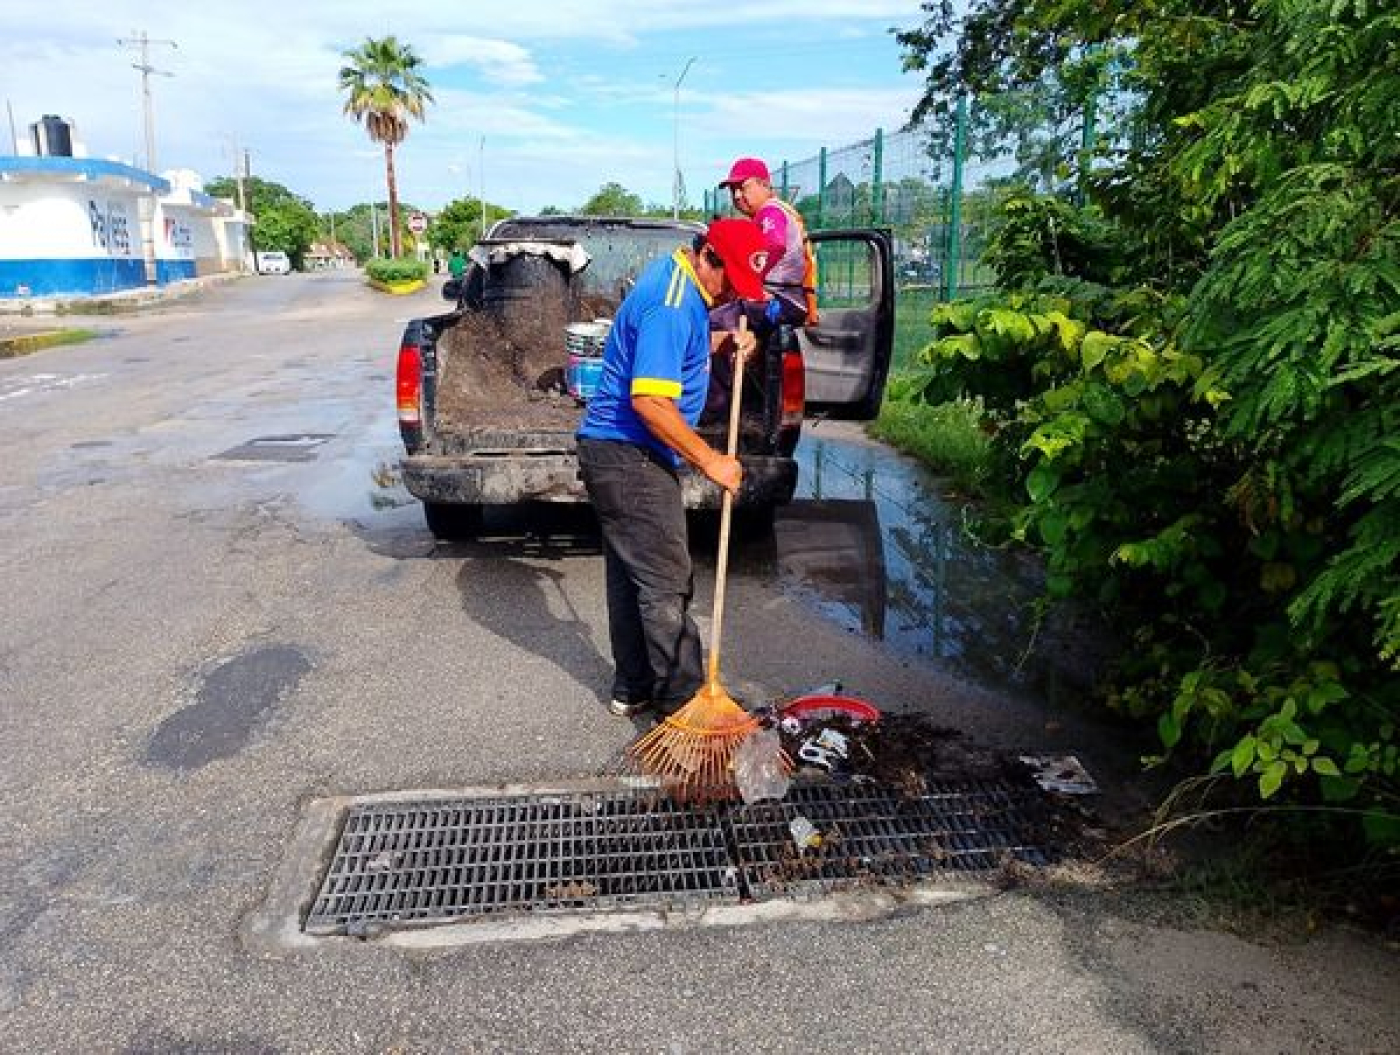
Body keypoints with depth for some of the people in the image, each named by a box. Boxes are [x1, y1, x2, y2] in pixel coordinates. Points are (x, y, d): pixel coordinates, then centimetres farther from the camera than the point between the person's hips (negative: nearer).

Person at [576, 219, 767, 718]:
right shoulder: (671, 303, -21)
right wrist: (709, 460, -21)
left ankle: (633, 689, 26)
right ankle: (685, 701, 6)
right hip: (628, 457, -11)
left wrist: (723, 346, 8)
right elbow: (650, 401, -28)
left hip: (614, 452, 11)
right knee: (666, 583, -4)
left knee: (631, 576, 15)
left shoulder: (674, 277, 11)